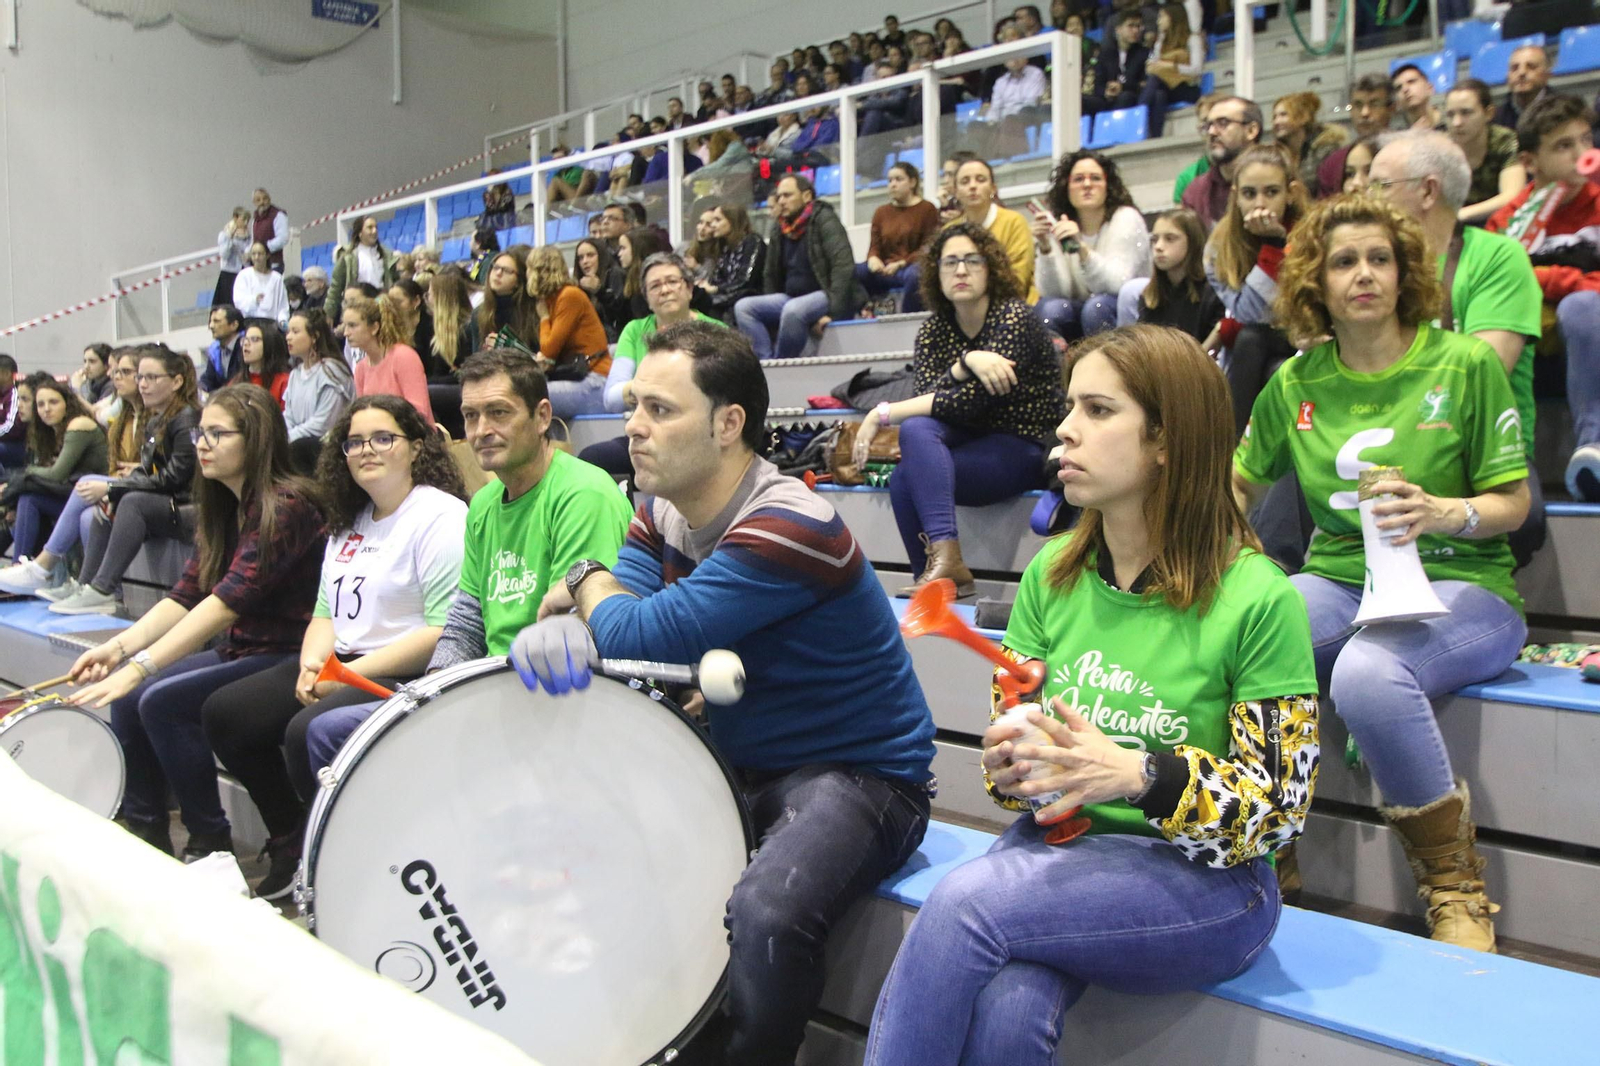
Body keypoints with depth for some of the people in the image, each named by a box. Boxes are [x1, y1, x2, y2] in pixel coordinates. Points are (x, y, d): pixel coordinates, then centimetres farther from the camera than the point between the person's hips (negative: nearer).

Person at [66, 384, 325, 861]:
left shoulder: (286, 505, -19)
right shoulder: (220, 508, 11)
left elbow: (229, 601, -27)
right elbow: (185, 596, 7)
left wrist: (140, 667, -30)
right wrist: (119, 647, -8)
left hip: (287, 658, -9)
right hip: (238, 651, 9)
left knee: (162, 701, -20)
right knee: (126, 698, -3)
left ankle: (212, 843, -6)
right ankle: (145, 834, 11)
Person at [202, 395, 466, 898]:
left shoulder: (442, 515, -11)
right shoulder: (349, 521, 18)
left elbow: (444, 631, -20)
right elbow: (326, 612, 20)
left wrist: (351, 673, -18)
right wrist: (312, 664, -2)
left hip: (409, 676, -9)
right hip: (340, 666, 9)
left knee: (309, 732, -30)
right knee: (224, 713, 1)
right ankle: (292, 845, 13)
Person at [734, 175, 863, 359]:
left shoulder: (824, 220, -8)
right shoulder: (779, 228, 12)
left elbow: (844, 268, -19)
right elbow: (772, 275, 18)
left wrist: (832, 313, -26)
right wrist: (771, 309, 5)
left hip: (825, 295, -7)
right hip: (792, 297, 7)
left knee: (793, 309, -37)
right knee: (743, 307, -14)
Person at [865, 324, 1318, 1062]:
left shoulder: (1258, 600, -12)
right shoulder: (1053, 573, 4)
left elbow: (1278, 809, -9)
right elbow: (1012, 728, 10)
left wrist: (1139, 776, -26)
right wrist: (1008, 764, -14)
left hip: (1204, 883, -3)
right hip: (1060, 839, 4)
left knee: (964, 903, -29)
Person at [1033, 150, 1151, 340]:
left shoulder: (1126, 218, -11)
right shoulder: (1058, 224, -2)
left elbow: (1118, 284, -25)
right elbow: (1053, 292, -12)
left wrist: (1081, 248, -39)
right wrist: (1045, 247, -28)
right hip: (1078, 317, 3)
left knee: (1096, 306, -32)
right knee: (1050, 308, -26)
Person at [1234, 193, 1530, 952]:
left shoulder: (1465, 364, -1)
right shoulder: (1296, 382, 9)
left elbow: (1513, 503, 0)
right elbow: (1238, 484, 18)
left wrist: (1442, 513, -21)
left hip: (1457, 586, -3)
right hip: (1337, 583, 4)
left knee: (1368, 673, -38)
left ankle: (1456, 890, -15)